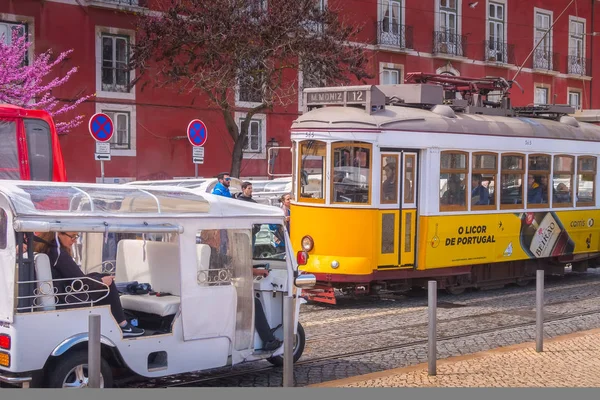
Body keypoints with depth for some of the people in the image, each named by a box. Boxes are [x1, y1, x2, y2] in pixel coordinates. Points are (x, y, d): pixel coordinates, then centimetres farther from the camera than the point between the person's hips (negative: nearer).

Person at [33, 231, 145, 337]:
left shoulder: (44, 249, 5)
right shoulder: (58, 253, -21)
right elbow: (81, 281, -17)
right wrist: (102, 281, -2)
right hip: (64, 301, -9)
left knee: (96, 276, 19)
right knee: (107, 283, -1)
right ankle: (123, 326, 5)